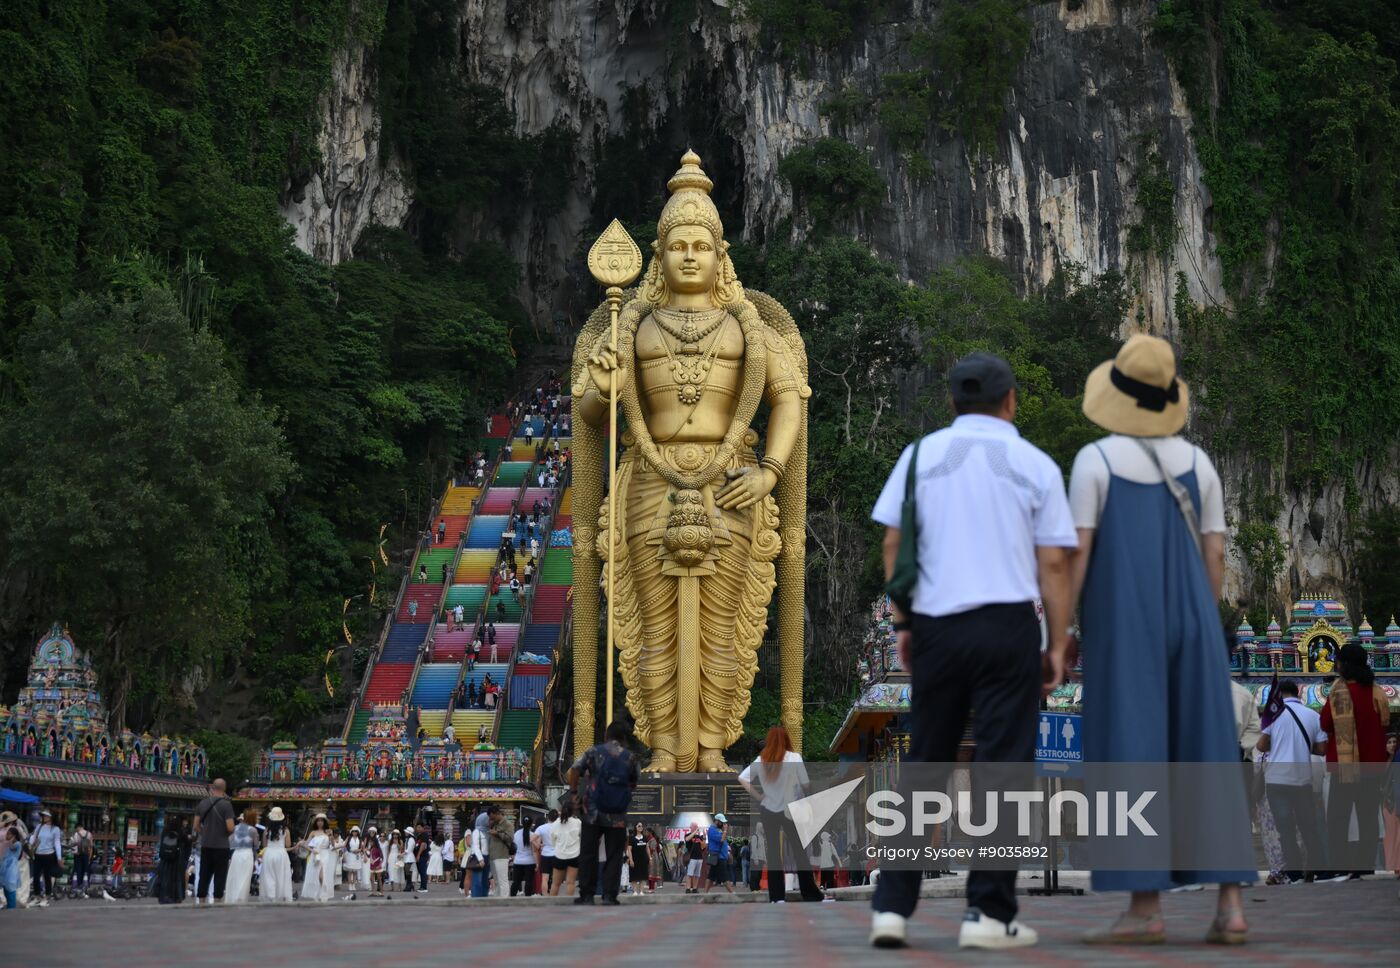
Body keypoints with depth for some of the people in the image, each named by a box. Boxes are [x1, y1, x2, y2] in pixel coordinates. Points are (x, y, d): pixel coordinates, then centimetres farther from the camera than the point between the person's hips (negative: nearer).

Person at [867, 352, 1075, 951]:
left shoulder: (920, 456, 7)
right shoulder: (1035, 466, 3)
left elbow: (892, 544, 4)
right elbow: (1053, 564, 0)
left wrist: (901, 623, 10)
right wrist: (1059, 644, 4)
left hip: (935, 627, 2)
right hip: (1008, 625, -2)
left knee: (924, 766, 9)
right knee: (1003, 767, 2)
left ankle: (892, 907, 4)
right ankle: (988, 913, 0)